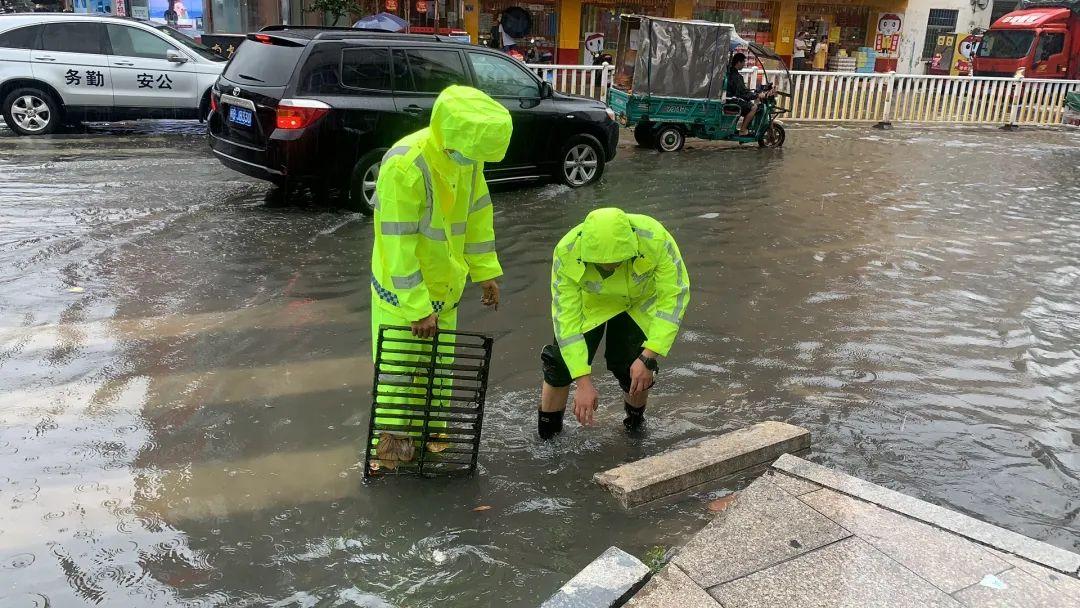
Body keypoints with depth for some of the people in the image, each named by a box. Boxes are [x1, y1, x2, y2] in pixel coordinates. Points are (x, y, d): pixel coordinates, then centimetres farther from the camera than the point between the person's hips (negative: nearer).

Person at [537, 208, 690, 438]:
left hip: (640, 300, 0)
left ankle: (635, 421, 24)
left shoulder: (656, 239, -40)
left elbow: (675, 296, -30)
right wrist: (584, 383, -32)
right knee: (561, 363, -9)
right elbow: (566, 317, -31)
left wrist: (648, 358, -35)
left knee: (636, 372, -11)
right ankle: (545, 436, 17)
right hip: (589, 301, 0)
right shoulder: (566, 252, -37)